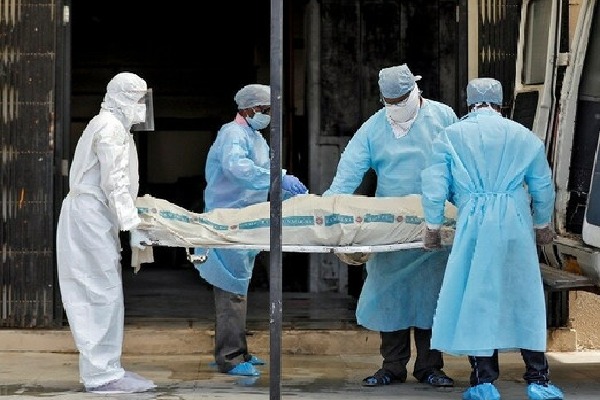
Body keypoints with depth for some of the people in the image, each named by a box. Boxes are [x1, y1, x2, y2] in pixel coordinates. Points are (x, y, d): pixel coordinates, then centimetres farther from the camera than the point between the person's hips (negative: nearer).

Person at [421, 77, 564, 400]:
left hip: (473, 225, -1)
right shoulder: (524, 137, 11)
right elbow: (543, 186, 15)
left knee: (476, 299, 4)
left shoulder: (451, 136, 7)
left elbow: (435, 185, 1)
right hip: (516, 225, 1)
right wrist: (542, 225, 29)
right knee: (524, 300, 7)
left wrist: (432, 227, 11)